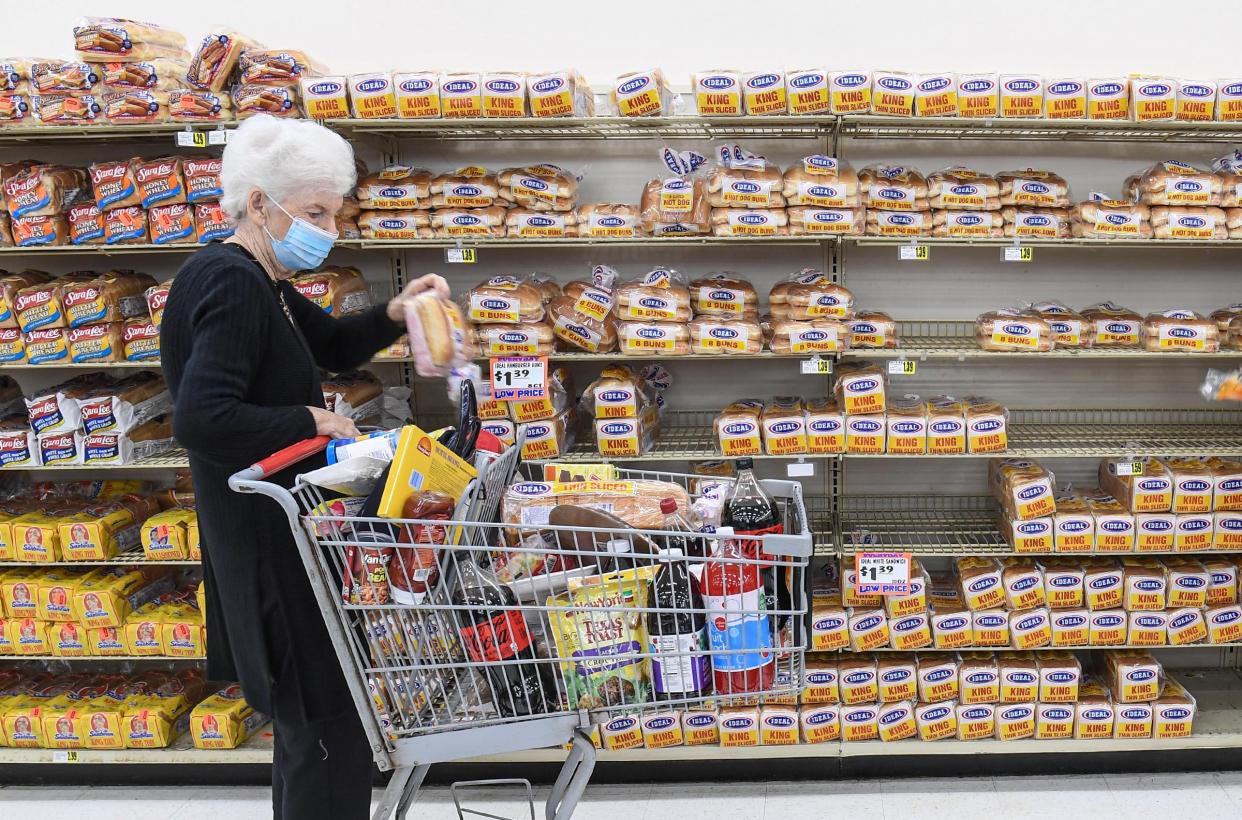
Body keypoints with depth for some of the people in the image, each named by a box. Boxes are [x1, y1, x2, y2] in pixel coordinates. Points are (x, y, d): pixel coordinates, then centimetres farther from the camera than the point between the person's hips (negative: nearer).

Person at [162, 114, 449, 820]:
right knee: (329, 722, -1)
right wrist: (311, 422, -21)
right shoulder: (231, 286, -20)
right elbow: (201, 419, -31)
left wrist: (392, 315, 4)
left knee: (309, 713, 23)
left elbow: (333, 348, 22)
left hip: (281, 526, 11)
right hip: (267, 535, -11)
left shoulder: (257, 280, 11)